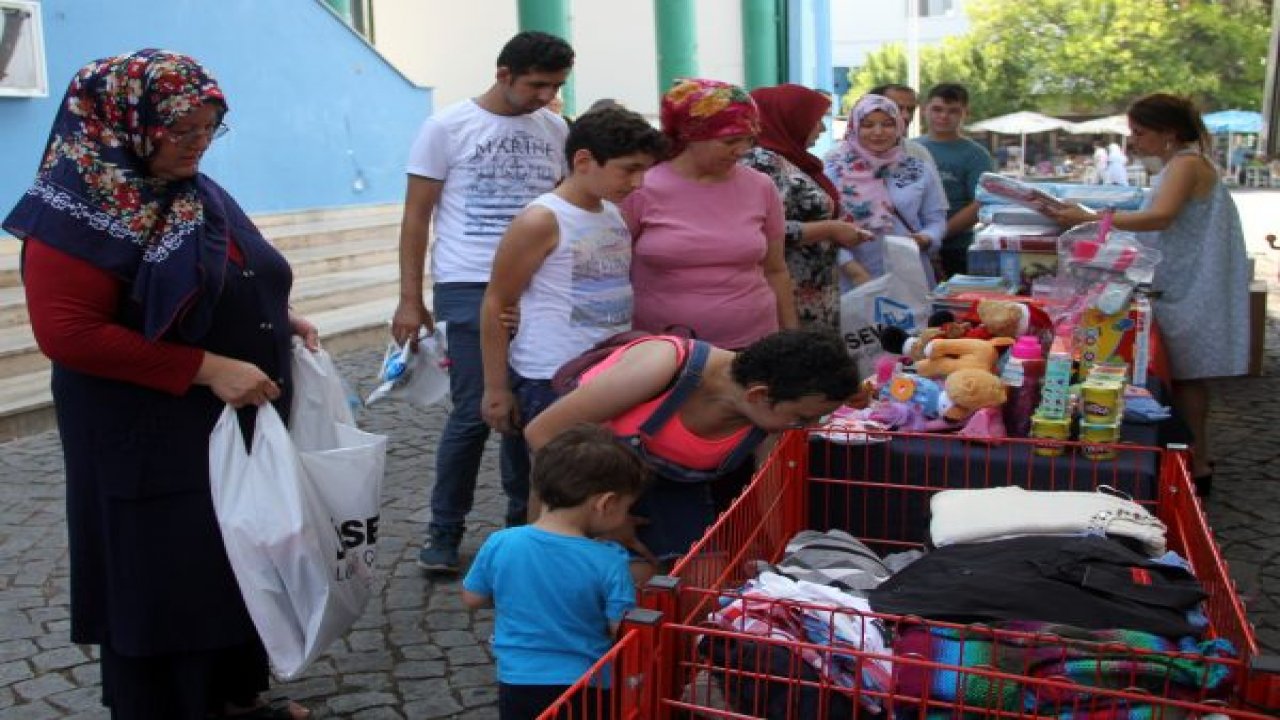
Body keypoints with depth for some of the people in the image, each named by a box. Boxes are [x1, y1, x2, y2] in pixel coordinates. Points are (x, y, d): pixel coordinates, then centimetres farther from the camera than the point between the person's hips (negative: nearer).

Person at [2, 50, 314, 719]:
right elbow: (67, 332, -22)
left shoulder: (198, 194, 10)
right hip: (150, 441, -8)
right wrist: (208, 368, -25)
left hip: (241, 426, 8)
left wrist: (282, 320, 2)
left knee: (241, 566, 16)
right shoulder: (82, 207, -15)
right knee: (163, 584, 5)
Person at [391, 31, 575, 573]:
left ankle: (524, 522, 23)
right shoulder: (447, 127, -2)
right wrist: (409, 300, -4)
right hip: (469, 289, -3)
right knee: (473, 413, -4)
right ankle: (444, 533, 13)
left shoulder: (556, 131, 9)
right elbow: (415, 217, 0)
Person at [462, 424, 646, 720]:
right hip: (587, 692, -2)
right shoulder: (609, 563, -19)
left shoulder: (499, 544, -10)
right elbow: (624, 633, -13)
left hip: (517, 686, 3)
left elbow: (472, 599, 4)